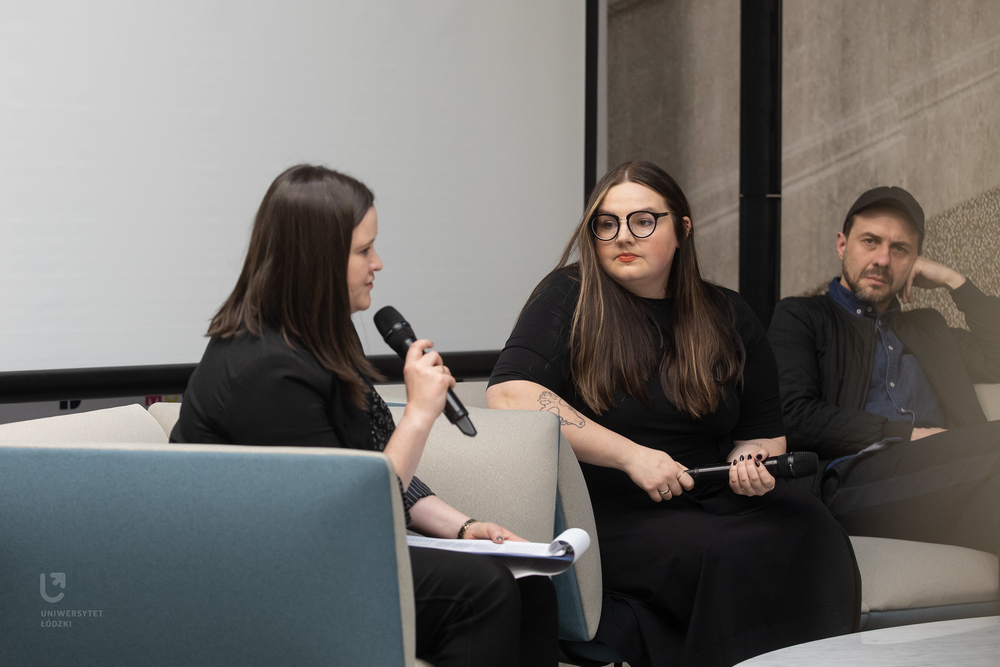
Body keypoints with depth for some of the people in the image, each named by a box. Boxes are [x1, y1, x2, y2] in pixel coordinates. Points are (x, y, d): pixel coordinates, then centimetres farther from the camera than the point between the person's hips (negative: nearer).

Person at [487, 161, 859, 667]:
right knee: (728, 556, -32)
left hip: (709, 504, 5)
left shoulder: (727, 317, 14)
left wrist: (752, 465, -5)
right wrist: (631, 456, -18)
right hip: (609, 514, -4)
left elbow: (764, 434, 22)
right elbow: (508, 394, -16)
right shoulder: (570, 297, 0)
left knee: (808, 526, -26)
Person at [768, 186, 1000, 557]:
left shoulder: (927, 328, 37)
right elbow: (795, 417, 1)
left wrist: (953, 281, 26)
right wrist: (907, 435, -7)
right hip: (852, 478, -5)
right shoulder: (801, 316, 18)